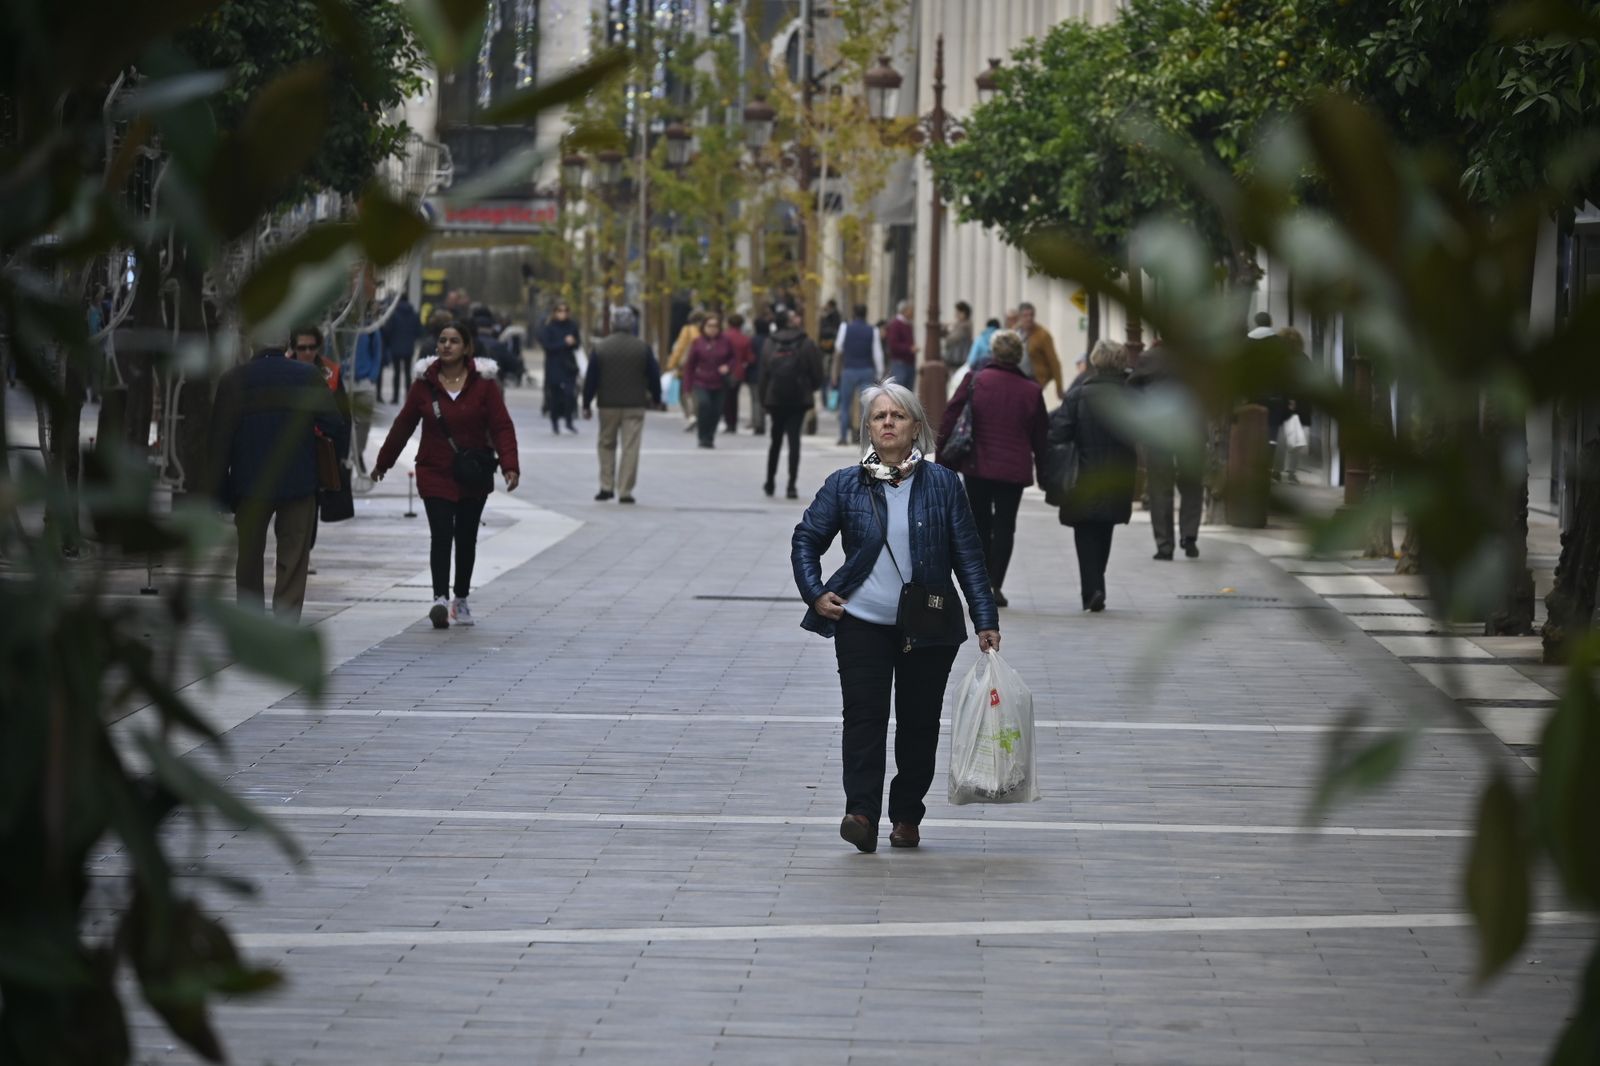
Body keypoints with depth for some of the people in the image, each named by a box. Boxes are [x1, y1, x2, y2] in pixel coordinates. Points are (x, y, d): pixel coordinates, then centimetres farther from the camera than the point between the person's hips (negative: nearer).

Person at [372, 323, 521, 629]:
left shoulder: (483, 382, -5)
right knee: (441, 535, -14)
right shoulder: (425, 383, -1)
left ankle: (461, 600, 25)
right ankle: (440, 600, -24)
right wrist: (383, 463, 12)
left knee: (466, 538, 11)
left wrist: (510, 466, -20)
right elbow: (404, 425, 7)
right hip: (435, 474, -1)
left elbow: (502, 426, -8)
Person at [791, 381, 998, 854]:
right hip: (863, 623, -1)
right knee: (864, 716, -13)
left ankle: (907, 817, 15)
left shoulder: (942, 485, 2)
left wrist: (985, 620, -1)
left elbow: (968, 557, 3)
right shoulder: (845, 485, 2)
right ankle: (862, 814, -19)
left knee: (919, 722, 5)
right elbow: (806, 540, 11)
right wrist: (815, 594, -3)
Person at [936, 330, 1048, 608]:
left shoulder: (974, 381, -4)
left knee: (979, 525, 13)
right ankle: (995, 585, -3)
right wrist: (1043, 474, 14)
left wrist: (942, 457, 3)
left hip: (976, 467, 0)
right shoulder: (1031, 390, -1)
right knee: (1004, 527, 6)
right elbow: (1041, 436, 5)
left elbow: (951, 418, -4)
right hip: (1014, 469, 0)